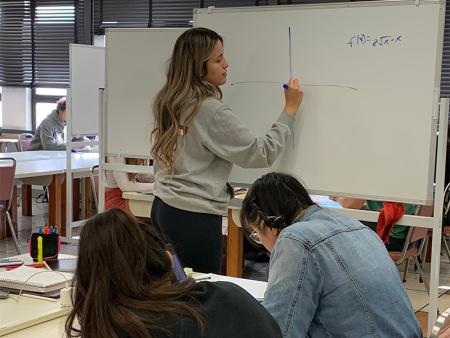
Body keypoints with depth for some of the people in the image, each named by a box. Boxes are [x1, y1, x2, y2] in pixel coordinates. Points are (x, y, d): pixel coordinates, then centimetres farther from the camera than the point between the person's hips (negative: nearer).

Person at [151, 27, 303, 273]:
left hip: (163, 207, 8)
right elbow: (262, 154, -12)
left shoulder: (168, 102, 7)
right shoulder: (210, 111, -17)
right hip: (195, 217, -8)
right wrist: (290, 110, -5)